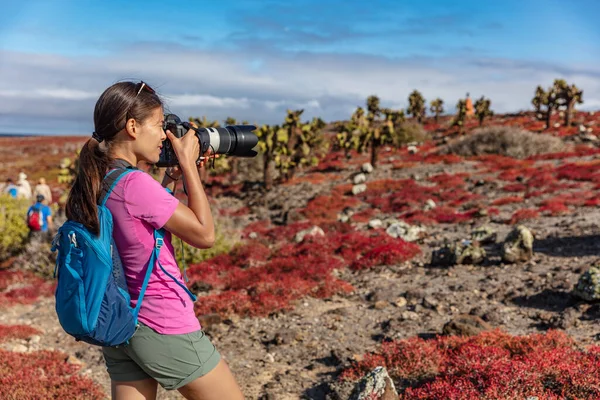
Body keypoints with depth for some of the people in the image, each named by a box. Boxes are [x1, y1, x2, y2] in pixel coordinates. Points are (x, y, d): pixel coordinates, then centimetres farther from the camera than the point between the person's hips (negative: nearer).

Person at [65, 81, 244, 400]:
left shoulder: (94, 185, 3)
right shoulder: (135, 184, -22)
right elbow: (204, 235, -14)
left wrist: (167, 181, 10)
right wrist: (188, 165, -10)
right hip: (165, 329, -8)